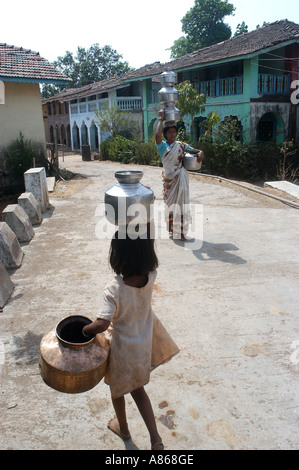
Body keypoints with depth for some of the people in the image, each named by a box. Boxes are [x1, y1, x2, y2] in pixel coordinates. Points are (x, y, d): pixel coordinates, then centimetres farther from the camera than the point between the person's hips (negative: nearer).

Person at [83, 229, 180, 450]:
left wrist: (84, 330, -22)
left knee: (117, 389, 27)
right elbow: (147, 251, -2)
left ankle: (123, 427, 53)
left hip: (122, 348, -4)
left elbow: (102, 324, -41)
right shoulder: (151, 276, -21)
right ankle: (155, 438, 26)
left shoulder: (114, 289, -34)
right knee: (137, 388, 28)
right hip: (144, 344, 4)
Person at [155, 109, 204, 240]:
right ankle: (172, 230, 20)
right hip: (169, 178, -2)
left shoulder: (181, 145, 10)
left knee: (181, 202, 0)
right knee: (170, 203, 6)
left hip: (181, 177, 2)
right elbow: (157, 135, -21)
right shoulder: (162, 146, -1)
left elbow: (193, 150, 6)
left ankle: (181, 231, 5)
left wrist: (200, 152, -18)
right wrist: (161, 119, -11)